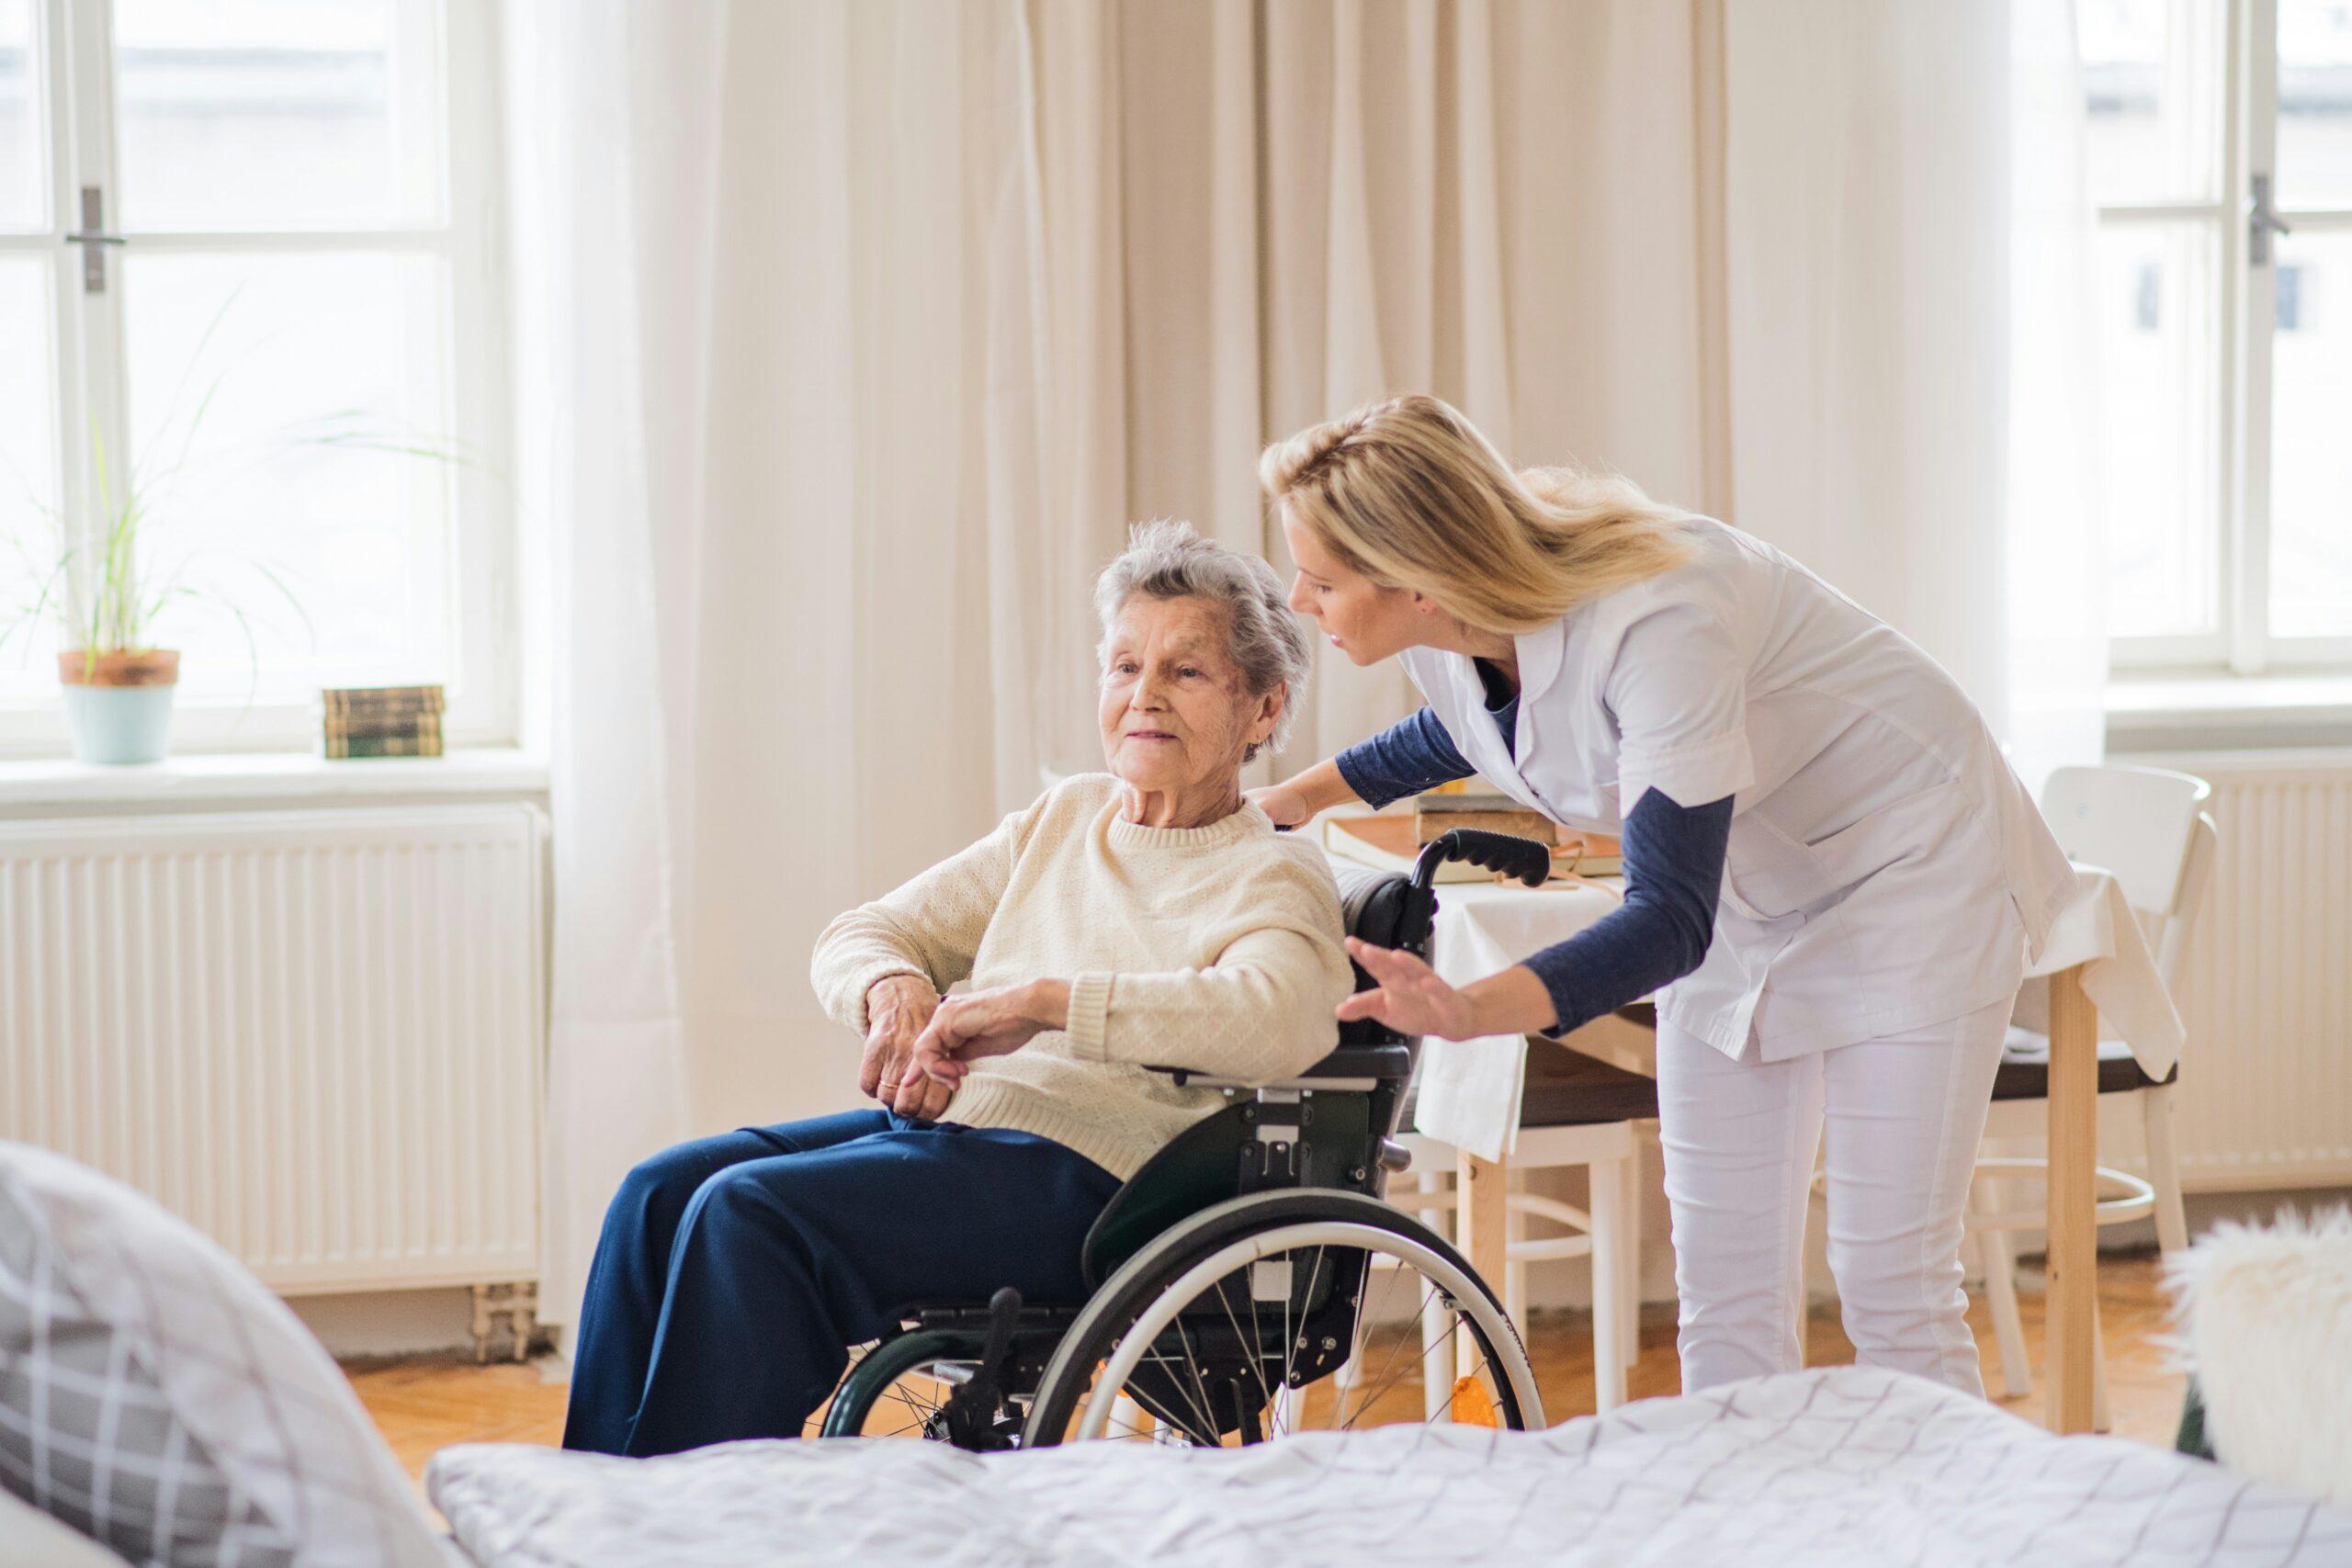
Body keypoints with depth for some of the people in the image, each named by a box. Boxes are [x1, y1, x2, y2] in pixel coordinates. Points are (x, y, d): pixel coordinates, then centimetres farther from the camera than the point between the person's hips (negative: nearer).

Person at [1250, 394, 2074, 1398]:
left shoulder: (1655, 626, -37)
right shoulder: (1444, 634, -14)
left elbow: (1673, 916, -40)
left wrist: (1476, 1010, -53)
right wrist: (1300, 796, 10)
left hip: (1906, 865, -7)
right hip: (1742, 890, 7)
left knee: (1890, 1287, -9)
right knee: (1724, 1294, 3)